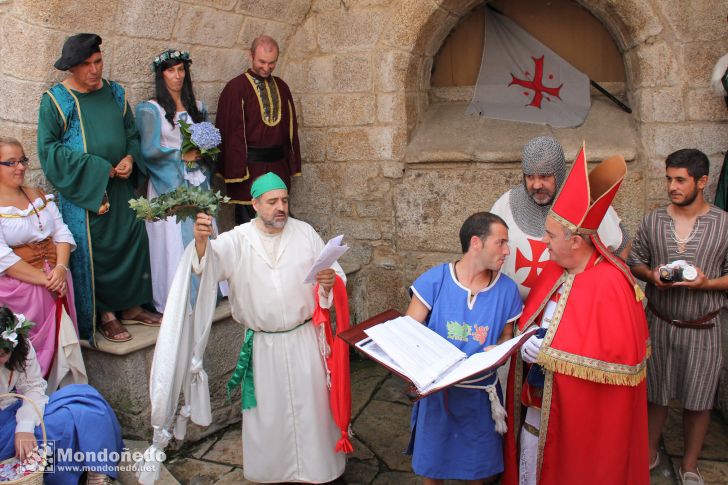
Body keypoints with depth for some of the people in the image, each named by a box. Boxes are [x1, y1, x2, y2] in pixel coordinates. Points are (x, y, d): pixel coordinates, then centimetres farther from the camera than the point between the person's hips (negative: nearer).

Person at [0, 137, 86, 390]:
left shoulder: (40, 196, 13)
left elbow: (62, 232, 7)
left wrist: (60, 268, -11)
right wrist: (43, 279, -19)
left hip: (56, 280, 5)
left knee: (65, 344, 2)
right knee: (32, 348, -5)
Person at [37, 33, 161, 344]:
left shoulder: (114, 92, 8)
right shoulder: (56, 100, -5)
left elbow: (132, 132, 15)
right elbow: (48, 148, -8)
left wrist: (130, 158, -7)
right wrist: (94, 169, -16)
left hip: (120, 187, 5)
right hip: (82, 190, -5)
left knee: (131, 241, 7)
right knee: (91, 251, 0)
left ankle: (130, 306, 22)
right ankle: (103, 315, 13)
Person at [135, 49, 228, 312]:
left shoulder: (197, 107, 13)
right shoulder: (151, 109, -3)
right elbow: (149, 150, -10)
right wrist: (182, 155, -11)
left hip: (198, 185, 5)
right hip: (169, 185, -5)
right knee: (174, 241, -2)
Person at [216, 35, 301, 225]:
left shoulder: (281, 87, 11)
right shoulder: (235, 88, -6)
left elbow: (291, 126, 15)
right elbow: (231, 131, -9)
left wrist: (292, 164, 10)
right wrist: (236, 171, -13)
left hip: (278, 166, 5)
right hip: (250, 166, -5)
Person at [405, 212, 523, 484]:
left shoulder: (507, 289, -7)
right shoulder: (434, 280, -14)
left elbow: (506, 335, 7)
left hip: (481, 393, 2)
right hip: (436, 389, -1)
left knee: (479, 463, 19)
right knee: (432, 462, 17)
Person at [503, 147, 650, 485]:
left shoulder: (609, 284, -22)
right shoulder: (553, 271, 1)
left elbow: (622, 359, -22)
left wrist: (550, 352, -23)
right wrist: (527, 339, -6)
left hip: (580, 410, -6)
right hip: (539, 399, 7)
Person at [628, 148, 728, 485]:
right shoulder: (652, 221, 0)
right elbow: (634, 262, 6)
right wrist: (651, 275, -14)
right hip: (659, 324, 2)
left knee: (698, 401, 11)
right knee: (655, 394, 14)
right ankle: (650, 453, 36)